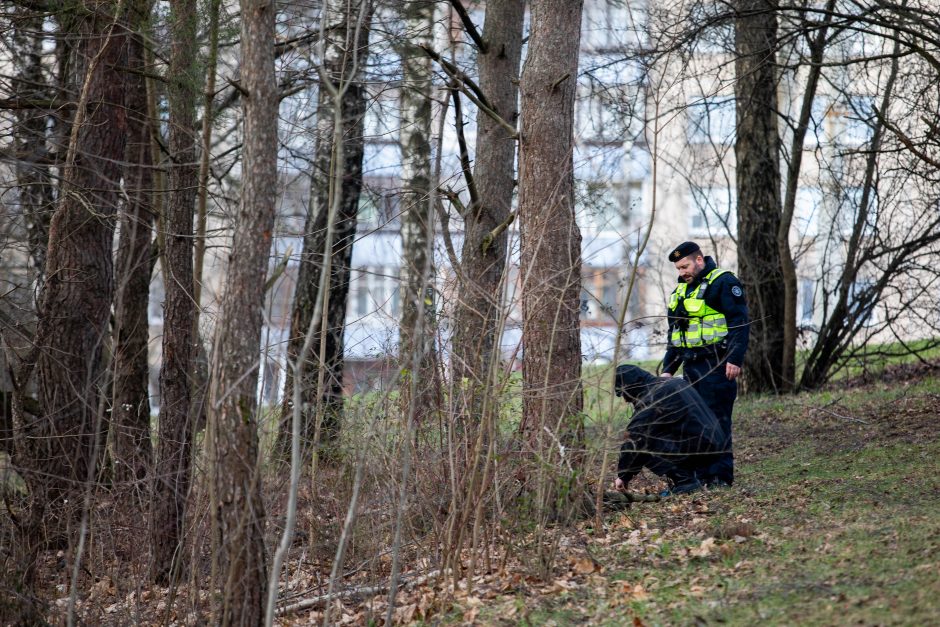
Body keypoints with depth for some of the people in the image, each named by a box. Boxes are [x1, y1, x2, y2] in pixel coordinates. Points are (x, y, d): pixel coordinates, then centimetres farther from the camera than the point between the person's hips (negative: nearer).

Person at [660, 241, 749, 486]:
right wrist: (668, 369, 20)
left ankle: (721, 475, -6)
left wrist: (735, 359, -20)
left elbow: (739, 322, -13)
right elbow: (674, 334, 27)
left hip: (716, 365, -8)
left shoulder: (723, 282, -5)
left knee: (717, 419, -9)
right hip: (691, 368, 9)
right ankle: (701, 473, 11)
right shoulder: (681, 290, 21)